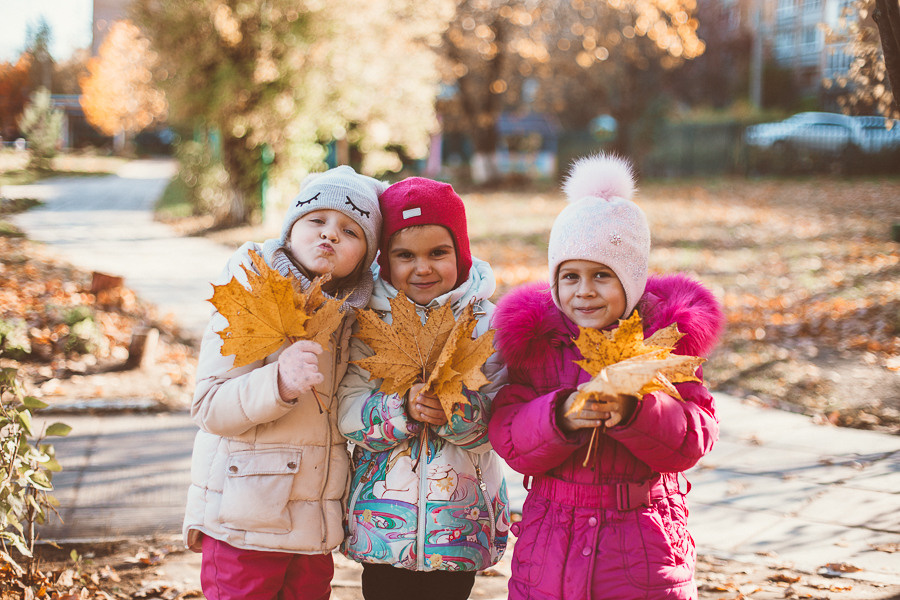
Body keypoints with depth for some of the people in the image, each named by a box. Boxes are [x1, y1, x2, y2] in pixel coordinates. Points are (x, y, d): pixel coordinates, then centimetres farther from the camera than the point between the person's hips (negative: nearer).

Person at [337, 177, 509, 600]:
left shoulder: (485, 321, -2)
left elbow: (498, 421, -9)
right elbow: (349, 414, -8)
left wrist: (455, 410, -28)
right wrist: (404, 408, -25)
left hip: (461, 520, 0)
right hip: (384, 515, 0)